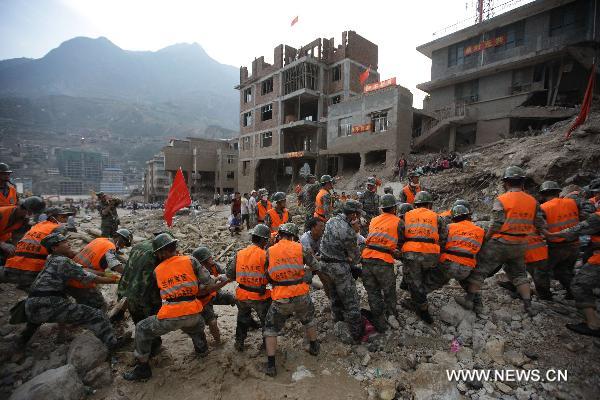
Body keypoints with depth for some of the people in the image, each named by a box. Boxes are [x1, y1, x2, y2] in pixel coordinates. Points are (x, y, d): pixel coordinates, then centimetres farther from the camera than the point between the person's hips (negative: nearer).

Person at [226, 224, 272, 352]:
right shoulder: (265, 255, -19)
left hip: (242, 296, 4)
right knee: (267, 321, 22)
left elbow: (230, 275, -1)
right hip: (260, 296, -4)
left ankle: (239, 343, 43)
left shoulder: (239, 254, -6)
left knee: (242, 319, 31)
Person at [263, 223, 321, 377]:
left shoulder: (269, 251, -5)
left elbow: (267, 275, 3)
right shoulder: (300, 248, -6)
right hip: (301, 296, 1)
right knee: (309, 320, 32)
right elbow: (316, 267, 3)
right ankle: (314, 347, 49)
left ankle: (271, 365, 23)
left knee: (271, 329, 21)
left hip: (280, 300, -1)